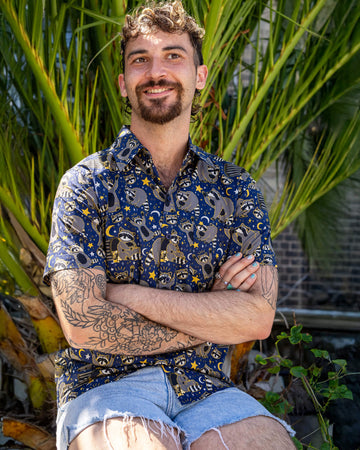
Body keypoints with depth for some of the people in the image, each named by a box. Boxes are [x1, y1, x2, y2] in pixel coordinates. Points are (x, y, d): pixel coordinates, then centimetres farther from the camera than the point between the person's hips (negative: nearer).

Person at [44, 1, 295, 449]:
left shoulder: (235, 189, 9)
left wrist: (129, 295, -9)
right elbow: (85, 326, -9)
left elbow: (259, 317, -3)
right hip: (106, 387, -3)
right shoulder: (86, 184, 1)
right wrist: (212, 316, -5)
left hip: (207, 391, 3)